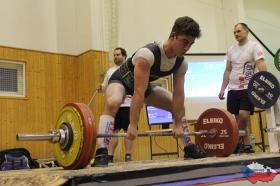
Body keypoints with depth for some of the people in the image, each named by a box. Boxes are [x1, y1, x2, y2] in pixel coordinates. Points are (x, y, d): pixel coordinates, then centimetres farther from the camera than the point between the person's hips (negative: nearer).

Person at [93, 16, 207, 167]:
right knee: (112, 103, -39)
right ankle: (101, 154, -39)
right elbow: (139, 92, -42)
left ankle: (189, 148, 14)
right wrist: (133, 125, -42)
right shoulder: (148, 54, -39)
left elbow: (178, 95, -14)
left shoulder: (182, 63, -17)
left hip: (145, 85, 7)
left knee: (178, 106, 2)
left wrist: (178, 125, -14)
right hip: (121, 80, -6)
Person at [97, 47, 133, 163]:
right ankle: (109, 157, 7)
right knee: (112, 131, 3)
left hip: (126, 105, -4)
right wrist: (100, 88, -8)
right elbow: (104, 87, 15)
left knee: (128, 131, 0)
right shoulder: (110, 71, 17)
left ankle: (128, 156, 6)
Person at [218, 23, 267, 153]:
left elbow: (261, 66, -14)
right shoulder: (231, 50, 14)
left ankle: (238, 143, -4)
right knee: (238, 118, 5)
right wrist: (222, 89, 11)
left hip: (248, 88, -5)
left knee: (243, 115, -18)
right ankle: (246, 145, 13)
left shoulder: (254, 46, -2)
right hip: (233, 89, 6)